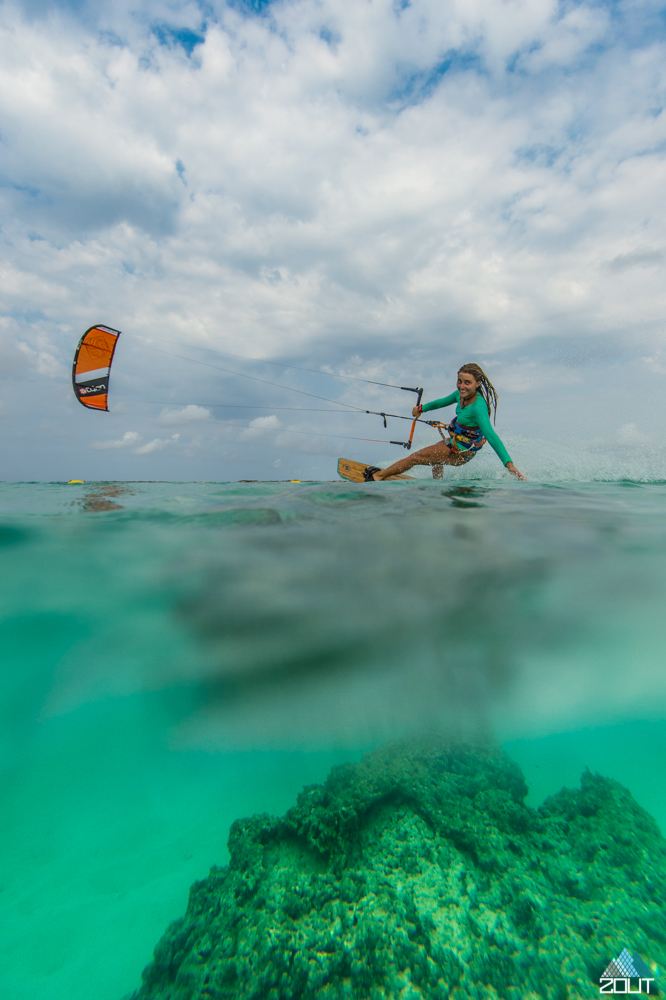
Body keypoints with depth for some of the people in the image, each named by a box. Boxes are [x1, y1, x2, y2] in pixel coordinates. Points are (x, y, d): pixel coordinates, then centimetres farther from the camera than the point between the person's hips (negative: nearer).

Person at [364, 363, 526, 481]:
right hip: (455, 442, 8)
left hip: (460, 452, -8)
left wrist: (509, 463, -49)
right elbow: (443, 402, 12)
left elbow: (491, 436, -41)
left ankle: (378, 475, 19)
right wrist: (422, 408, 27)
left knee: (415, 457, 2)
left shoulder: (478, 407, -33)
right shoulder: (461, 394, -8)